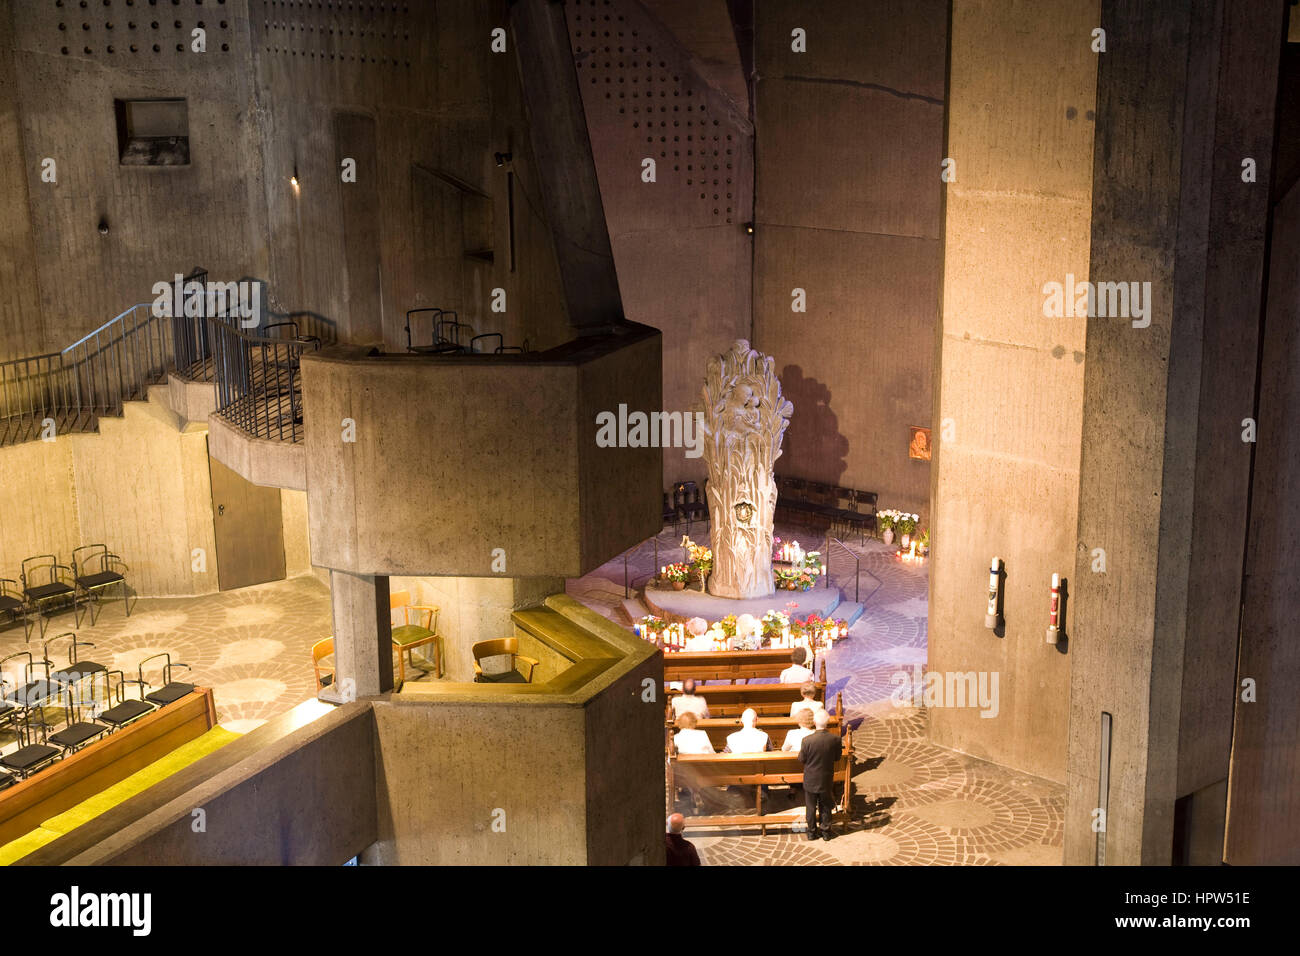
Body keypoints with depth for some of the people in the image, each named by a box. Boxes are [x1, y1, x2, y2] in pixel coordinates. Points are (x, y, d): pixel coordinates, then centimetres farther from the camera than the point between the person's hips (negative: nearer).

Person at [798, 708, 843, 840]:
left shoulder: (807, 740, -24)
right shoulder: (835, 739, -19)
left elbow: (801, 759, -12)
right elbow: (837, 757, -4)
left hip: (810, 779, -1)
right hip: (826, 779, 1)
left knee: (810, 807, 16)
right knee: (825, 807, 19)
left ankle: (811, 832, 26)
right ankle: (826, 832, 28)